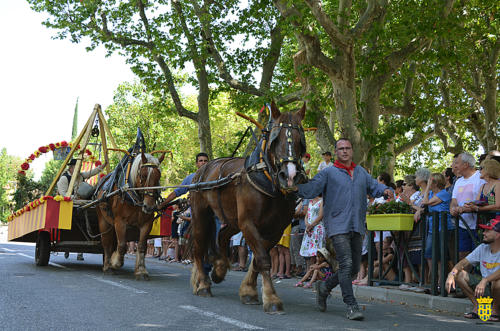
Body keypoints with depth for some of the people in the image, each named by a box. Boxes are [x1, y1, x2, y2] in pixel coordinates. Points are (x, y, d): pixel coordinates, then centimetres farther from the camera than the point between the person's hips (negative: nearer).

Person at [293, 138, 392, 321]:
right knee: (346, 264, -15)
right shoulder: (329, 172, 1)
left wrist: (385, 190, -8)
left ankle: (324, 287, 30)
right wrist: (297, 188, -30)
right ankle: (351, 306, -8)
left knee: (354, 268, 11)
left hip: (357, 227, 6)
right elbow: (312, 187, -10)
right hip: (338, 226, -6)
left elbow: (374, 186, 14)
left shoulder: (361, 172, 18)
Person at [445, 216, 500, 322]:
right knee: (459, 274, -7)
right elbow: (464, 263, 3)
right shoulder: (483, 248, 4)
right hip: (485, 287, 6)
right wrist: (451, 274, -15)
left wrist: (484, 280, -45)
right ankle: (477, 307, 1)